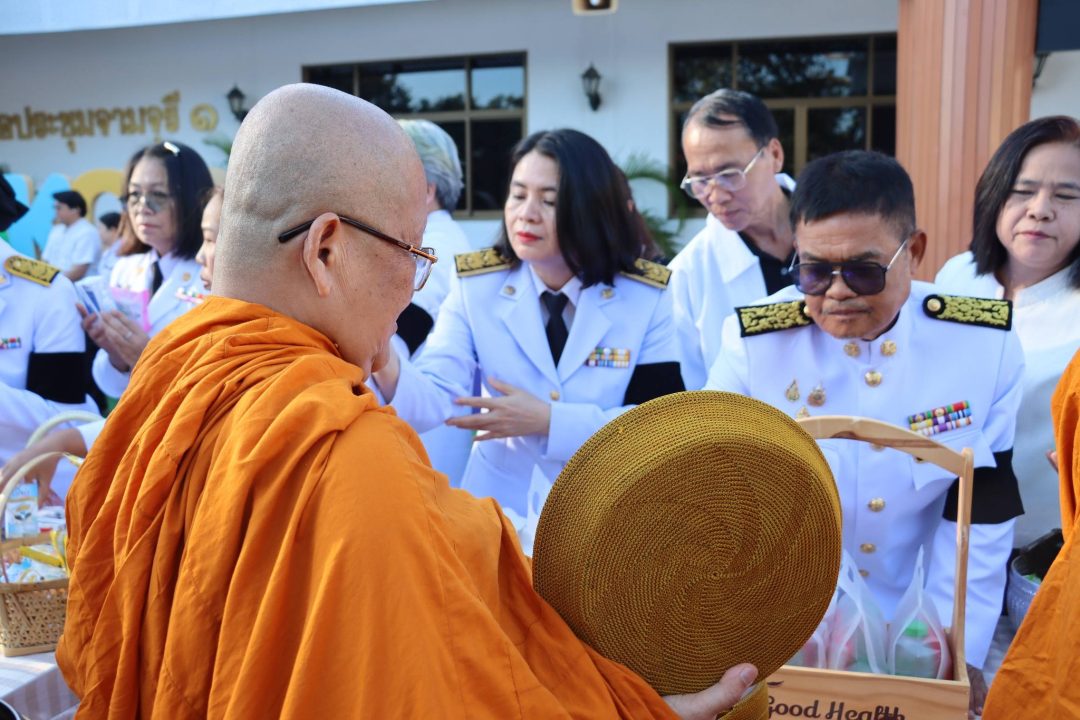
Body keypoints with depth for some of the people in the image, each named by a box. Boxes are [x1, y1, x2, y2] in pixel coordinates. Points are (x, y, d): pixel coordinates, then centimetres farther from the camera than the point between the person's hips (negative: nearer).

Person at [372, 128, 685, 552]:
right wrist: (388, 371, -38)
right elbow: (440, 396, -17)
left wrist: (549, 422, -22)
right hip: (500, 511, 1)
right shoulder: (475, 289, -6)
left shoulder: (649, 299, -9)